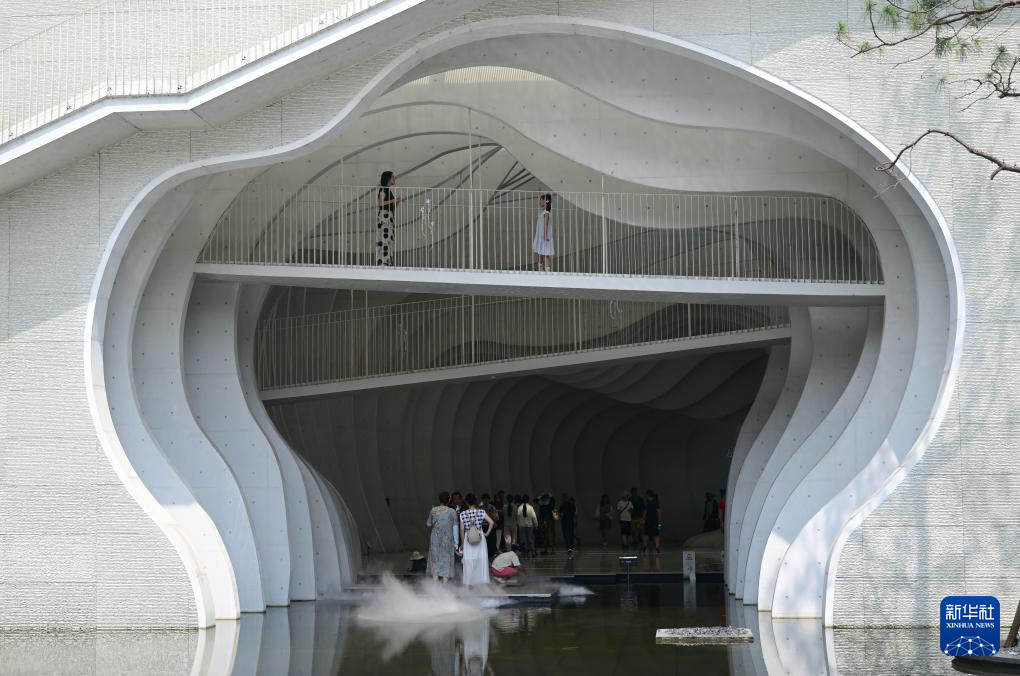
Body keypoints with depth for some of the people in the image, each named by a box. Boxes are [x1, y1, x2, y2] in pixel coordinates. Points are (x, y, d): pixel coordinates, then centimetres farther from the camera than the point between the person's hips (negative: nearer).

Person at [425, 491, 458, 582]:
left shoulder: (433, 510, -2)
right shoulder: (452, 512, -6)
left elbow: (428, 524, 7)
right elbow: (455, 527, -5)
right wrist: (456, 542, 0)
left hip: (435, 538, 1)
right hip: (447, 539, -1)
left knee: (435, 559, 8)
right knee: (446, 560, 5)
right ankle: (445, 582, 4)